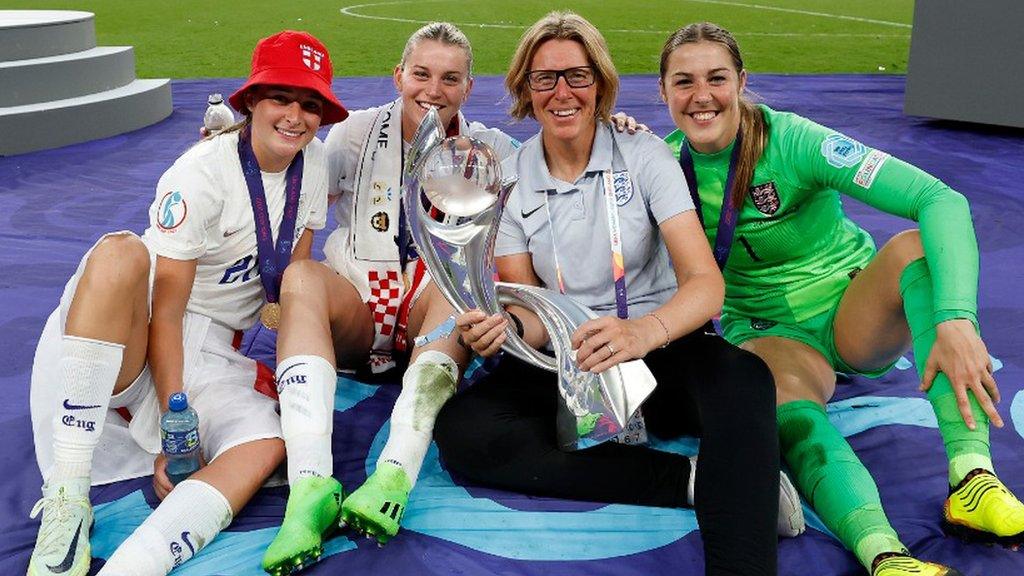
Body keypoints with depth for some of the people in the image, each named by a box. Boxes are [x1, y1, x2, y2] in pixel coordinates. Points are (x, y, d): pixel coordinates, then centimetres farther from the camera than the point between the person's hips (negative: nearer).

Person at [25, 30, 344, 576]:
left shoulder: (313, 162, 0)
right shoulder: (201, 174, -18)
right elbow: (167, 313, -20)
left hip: (214, 355, 5)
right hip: (133, 341, -5)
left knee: (266, 445, -26)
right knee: (121, 253, -38)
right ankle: (65, 505, -38)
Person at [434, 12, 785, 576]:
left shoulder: (645, 155, -3)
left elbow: (705, 283, -14)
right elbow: (531, 313, 2)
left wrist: (646, 330, -37)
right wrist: (506, 326, -25)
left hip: (660, 351, -2)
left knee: (742, 376, -36)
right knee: (460, 430, -27)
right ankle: (694, 478, -27)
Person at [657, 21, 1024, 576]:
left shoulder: (792, 140, -19)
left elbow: (940, 200, -30)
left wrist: (955, 321, -44)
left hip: (853, 312, 0)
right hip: (768, 334, 1)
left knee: (917, 245, -33)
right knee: (791, 417, -36)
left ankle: (972, 479, -43)